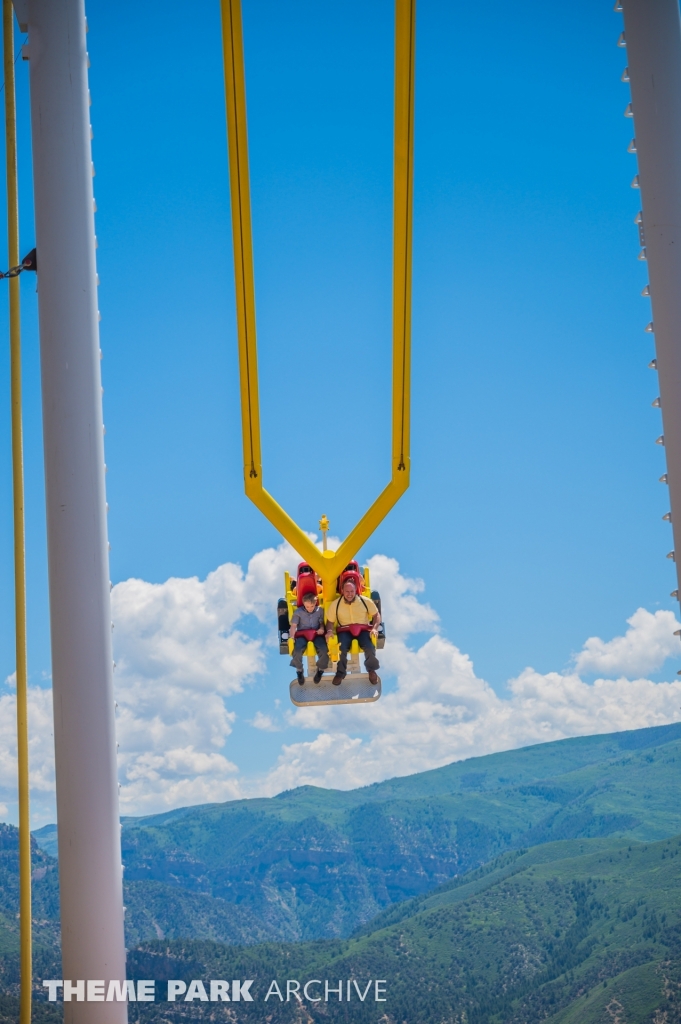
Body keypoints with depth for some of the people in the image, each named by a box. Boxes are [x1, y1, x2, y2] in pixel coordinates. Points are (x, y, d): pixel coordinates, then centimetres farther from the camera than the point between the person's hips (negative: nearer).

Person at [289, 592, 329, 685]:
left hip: (316, 634, 1)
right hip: (302, 634, -1)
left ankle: (320, 669, 6)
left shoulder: (319, 611, 5)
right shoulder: (298, 612, -1)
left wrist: (321, 629, -11)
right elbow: (294, 625, -5)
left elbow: (321, 623, 14)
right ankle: (299, 670, 0)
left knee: (324, 650, -27)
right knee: (297, 651, -31)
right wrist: (292, 635, -24)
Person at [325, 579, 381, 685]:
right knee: (341, 648, -31)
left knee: (370, 648, -27)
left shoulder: (366, 601, -2)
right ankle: (340, 673, -4)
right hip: (345, 631, 0)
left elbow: (376, 615, 6)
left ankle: (371, 670, 5)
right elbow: (330, 621, 7)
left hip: (363, 629, 0)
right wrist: (329, 631, -14)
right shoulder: (335, 604, -1)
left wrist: (375, 628, -11)